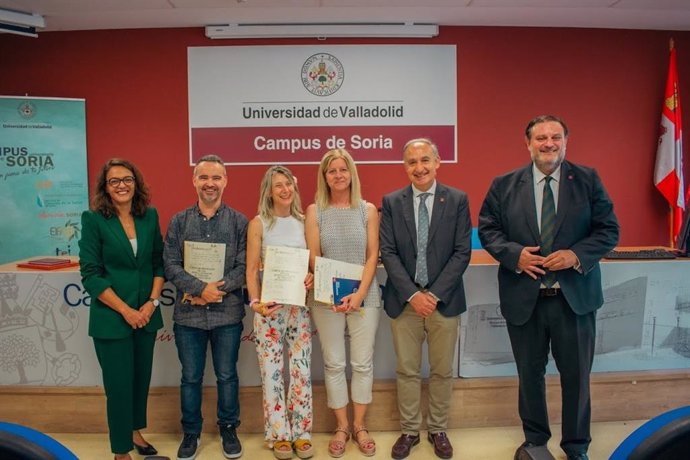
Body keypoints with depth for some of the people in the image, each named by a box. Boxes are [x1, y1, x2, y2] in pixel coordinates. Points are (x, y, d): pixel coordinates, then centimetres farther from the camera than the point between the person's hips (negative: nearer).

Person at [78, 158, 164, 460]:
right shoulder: (93, 219, -8)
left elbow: (159, 262, 6)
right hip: (111, 317, -3)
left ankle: (135, 431, 38)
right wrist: (126, 310, -14)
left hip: (147, 314, 4)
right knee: (119, 384, 6)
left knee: (141, 378, 15)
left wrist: (153, 302, -7)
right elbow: (90, 274, -10)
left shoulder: (150, 216, 2)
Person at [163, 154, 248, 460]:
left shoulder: (239, 222, 0)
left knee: (227, 376, 13)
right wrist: (201, 288, -17)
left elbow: (244, 267, -6)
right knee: (190, 377, 14)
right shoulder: (178, 222, 3)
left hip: (227, 313, -1)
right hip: (188, 314, 1)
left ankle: (229, 429, 32)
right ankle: (191, 433, 33)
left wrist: (215, 291, -16)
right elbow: (171, 266, -4)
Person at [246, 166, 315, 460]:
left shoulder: (304, 222, 6)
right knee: (272, 372, 5)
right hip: (269, 307, -2)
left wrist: (312, 277, -9)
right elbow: (251, 270, -4)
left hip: (299, 305, 3)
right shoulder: (259, 224, -2)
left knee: (301, 369, 7)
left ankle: (301, 432, 22)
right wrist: (255, 302, -17)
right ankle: (279, 434, 21)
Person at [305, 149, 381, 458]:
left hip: (364, 296, 0)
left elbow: (372, 256, -1)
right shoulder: (315, 211, 2)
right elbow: (313, 258, -2)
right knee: (333, 364, 7)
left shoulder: (368, 210, 3)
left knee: (362, 363, 7)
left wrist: (359, 294, -12)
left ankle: (359, 426, 24)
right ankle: (341, 427, 24)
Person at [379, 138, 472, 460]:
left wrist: (435, 294, -12)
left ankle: (438, 430, 32)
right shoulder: (391, 202, 2)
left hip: (444, 300, 0)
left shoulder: (458, 200, 0)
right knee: (407, 371, 10)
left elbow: (462, 252, -4)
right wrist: (412, 294, -12)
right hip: (404, 300, 0)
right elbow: (388, 253, -3)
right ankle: (409, 431, 28)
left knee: (442, 371, 12)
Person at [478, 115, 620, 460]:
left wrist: (577, 255, -17)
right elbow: (487, 229, 1)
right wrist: (514, 254, -16)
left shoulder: (588, 180, 0)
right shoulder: (504, 185, 1)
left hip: (574, 297, 0)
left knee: (576, 374, 13)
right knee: (530, 373, 16)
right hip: (524, 298, 0)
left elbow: (608, 230, -1)